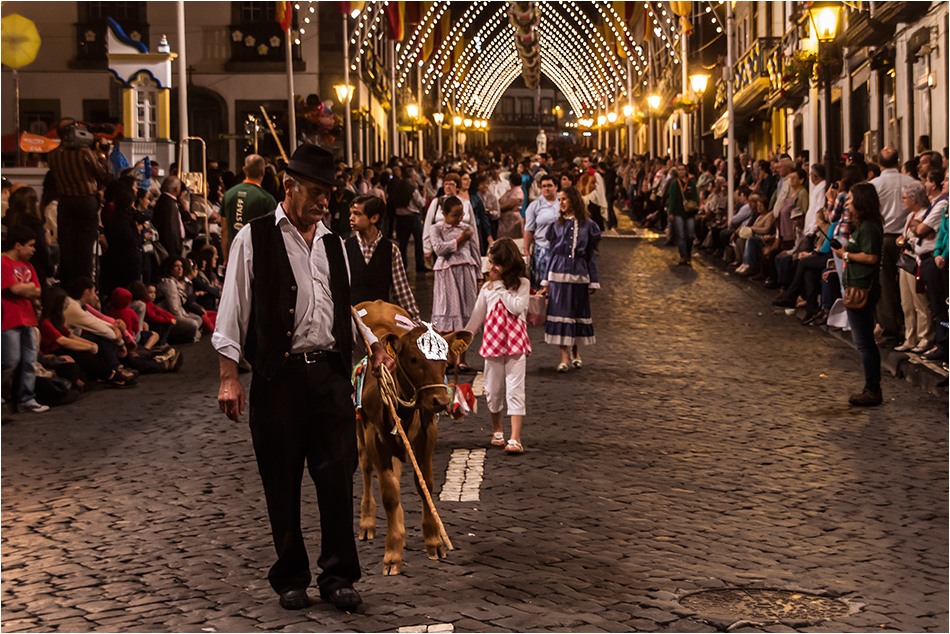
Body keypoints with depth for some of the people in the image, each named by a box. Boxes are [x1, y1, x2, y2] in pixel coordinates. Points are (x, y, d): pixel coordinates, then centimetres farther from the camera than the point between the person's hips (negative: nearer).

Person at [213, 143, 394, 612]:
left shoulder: (332, 243, 16)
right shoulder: (254, 239, 0)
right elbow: (233, 308, -1)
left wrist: (373, 344, 14)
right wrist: (229, 375, -7)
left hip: (330, 371, 4)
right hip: (278, 375, -4)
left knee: (337, 476, 0)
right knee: (282, 482, 4)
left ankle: (338, 575, 9)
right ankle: (290, 578, 16)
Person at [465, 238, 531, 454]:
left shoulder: (522, 283, 0)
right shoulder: (487, 288, 9)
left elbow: (517, 307, -17)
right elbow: (477, 316, 17)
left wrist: (500, 286, -10)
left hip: (515, 343, -4)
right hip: (493, 343, 4)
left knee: (515, 389, -9)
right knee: (493, 389, 9)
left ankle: (515, 438, -13)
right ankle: (497, 429, 32)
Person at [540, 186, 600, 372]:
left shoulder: (587, 225, 3)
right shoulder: (557, 226, 7)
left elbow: (592, 255, 5)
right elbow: (552, 253, 10)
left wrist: (593, 281, 2)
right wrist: (546, 281, 7)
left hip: (579, 274, 0)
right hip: (559, 273, 0)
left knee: (578, 312, 7)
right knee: (560, 312, -5)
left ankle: (574, 352, 26)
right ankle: (564, 358, -3)